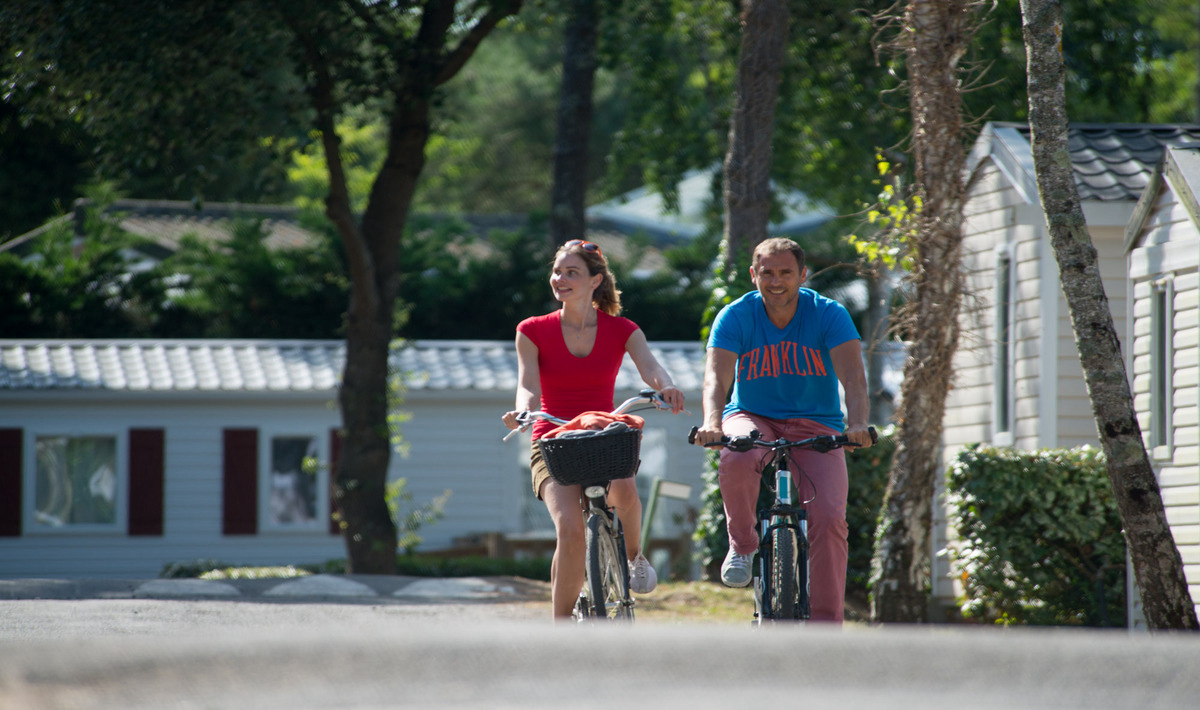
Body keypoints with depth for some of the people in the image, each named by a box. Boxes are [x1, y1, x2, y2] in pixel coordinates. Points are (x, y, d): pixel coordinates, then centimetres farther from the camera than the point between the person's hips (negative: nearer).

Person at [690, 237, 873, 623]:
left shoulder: (829, 314, -8)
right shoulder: (736, 316, -8)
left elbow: (853, 376, -21)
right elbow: (717, 377, -21)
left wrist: (857, 423, -41)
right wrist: (712, 422, -42)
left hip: (815, 427, 0)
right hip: (753, 418, 0)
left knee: (829, 518, -22)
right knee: (737, 460, -37)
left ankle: (826, 624, -13)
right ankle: (742, 544, -10)